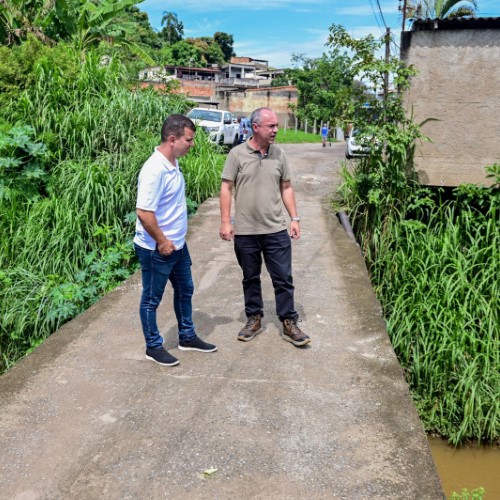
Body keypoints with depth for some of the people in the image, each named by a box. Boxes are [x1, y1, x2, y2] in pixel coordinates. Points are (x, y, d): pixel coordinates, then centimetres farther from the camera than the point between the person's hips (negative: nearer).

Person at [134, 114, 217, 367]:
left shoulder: (173, 163, 4)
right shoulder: (155, 170, -25)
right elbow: (143, 212, -28)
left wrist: (173, 240, 16)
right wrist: (162, 241, -18)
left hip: (177, 245, 10)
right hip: (157, 249, -9)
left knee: (185, 290, 21)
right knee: (152, 299, 9)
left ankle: (187, 337, 38)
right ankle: (153, 347, 25)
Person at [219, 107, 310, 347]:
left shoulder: (279, 154, 4)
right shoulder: (237, 154, -5)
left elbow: (286, 188, 10)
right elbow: (226, 188, -3)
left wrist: (295, 218, 4)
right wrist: (225, 222, -9)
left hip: (276, 230, 2)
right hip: (245, 231, -1)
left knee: (283, 278, 4)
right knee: (250, 278, 13)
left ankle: (289, 323, 15)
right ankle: (254, 319, 28)